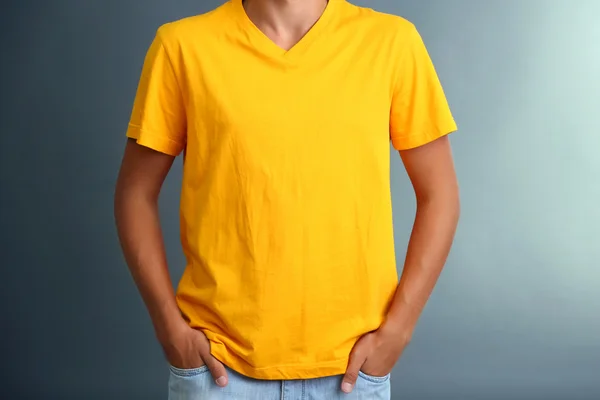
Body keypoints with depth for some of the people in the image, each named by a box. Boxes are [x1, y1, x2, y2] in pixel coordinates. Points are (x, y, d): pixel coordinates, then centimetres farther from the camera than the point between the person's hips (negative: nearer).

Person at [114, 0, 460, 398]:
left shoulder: (390, 42, -4)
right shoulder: (183, 46, -4)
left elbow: (439, 194, 1)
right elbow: (137, 192, 3)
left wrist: (396, 329, -5)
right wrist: (170, 326, -4)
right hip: (218, 363, 0)